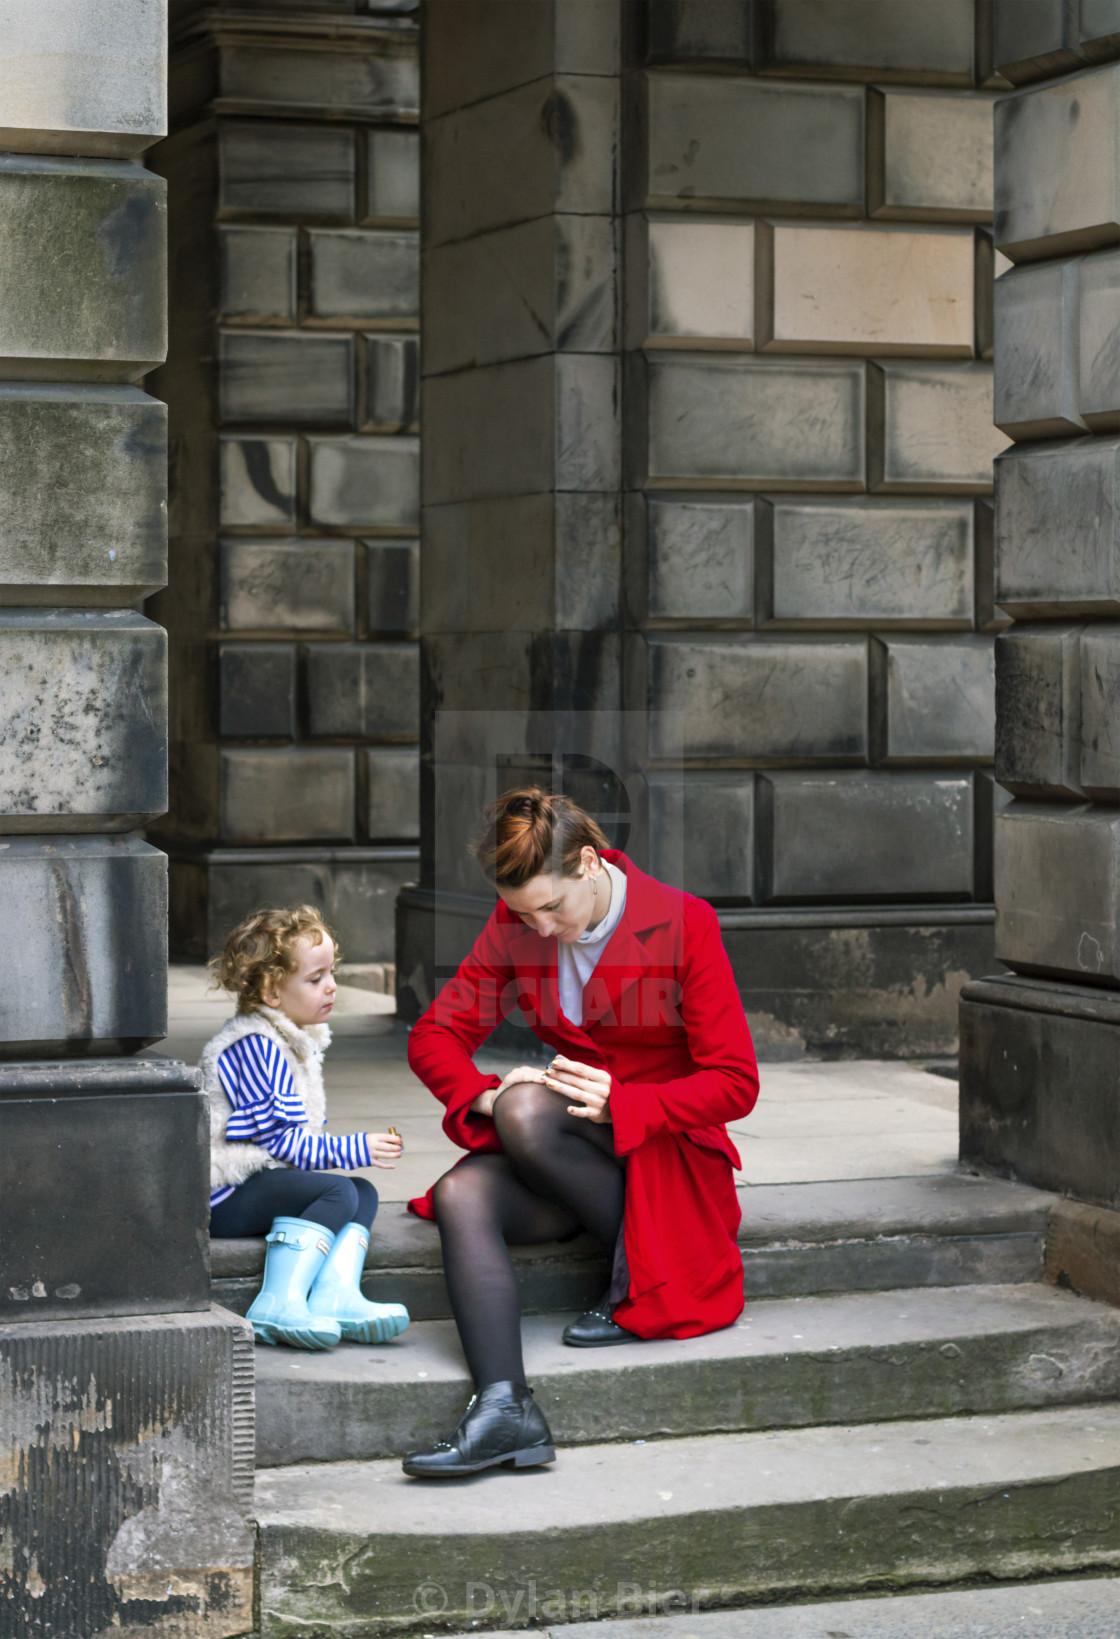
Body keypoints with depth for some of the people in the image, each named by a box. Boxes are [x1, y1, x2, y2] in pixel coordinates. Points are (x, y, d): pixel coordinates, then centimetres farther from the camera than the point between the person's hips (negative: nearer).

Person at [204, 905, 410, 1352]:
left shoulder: (300, 1041, 18)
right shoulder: (253, 1046, -16)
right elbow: (279, 1138, -19)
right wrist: (355, 1150, -18)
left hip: (270, 1175, 10)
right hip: (223, 1196, -10)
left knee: (364, 1194, 0)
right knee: (338, 1191, -25)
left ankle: (335, 1294, -23)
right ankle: (277, 1303, -37)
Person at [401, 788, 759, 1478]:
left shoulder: (685, 924, -11)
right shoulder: (515, 930, 2)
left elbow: (736, 1084, -12)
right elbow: (434, 1036, 5)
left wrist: (618, 1105, -26)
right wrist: (485, 1095, -18)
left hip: (670, 1152, -5)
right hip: (566, 1156, 5)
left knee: (527, 1110, -33)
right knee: (462, 1197, -28)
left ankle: (638, 1273, -15)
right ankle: (505, 1410, -41)